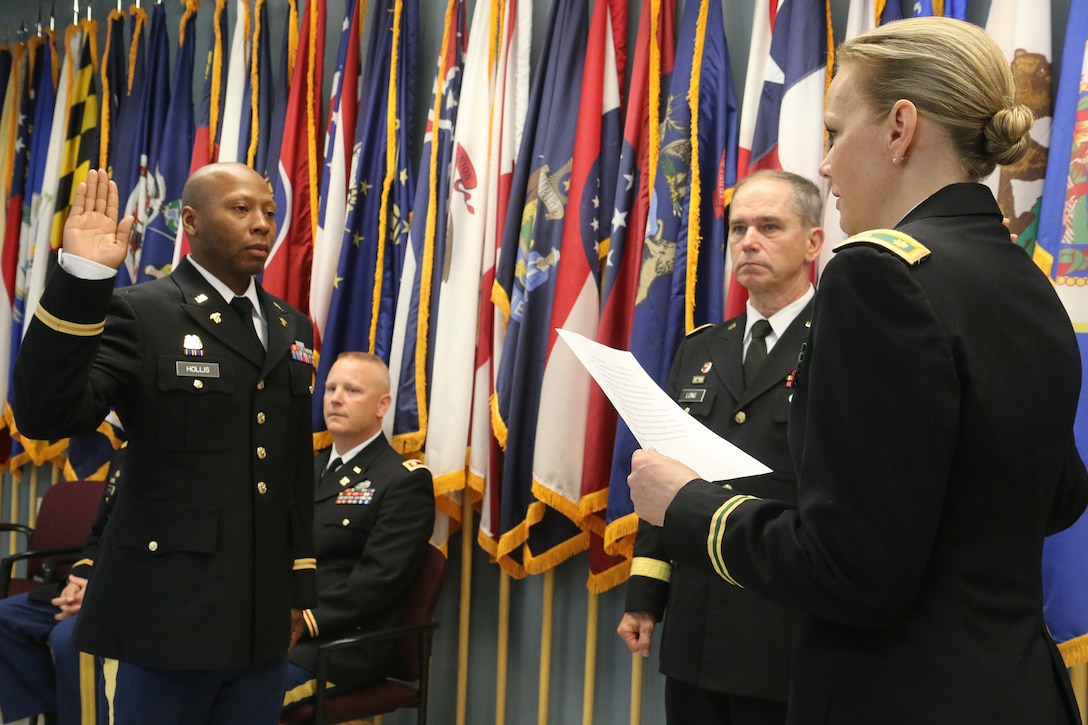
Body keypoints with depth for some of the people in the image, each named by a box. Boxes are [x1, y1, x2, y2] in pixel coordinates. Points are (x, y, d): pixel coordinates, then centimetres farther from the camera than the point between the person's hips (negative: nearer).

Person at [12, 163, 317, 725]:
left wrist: (301, 583, 13)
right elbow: (45, 418, -19)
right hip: (172, 608, -5)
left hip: (263, 612, 6)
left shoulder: (292, 328, 11)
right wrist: (79, 279, -26)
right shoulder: (141, 314, -7)